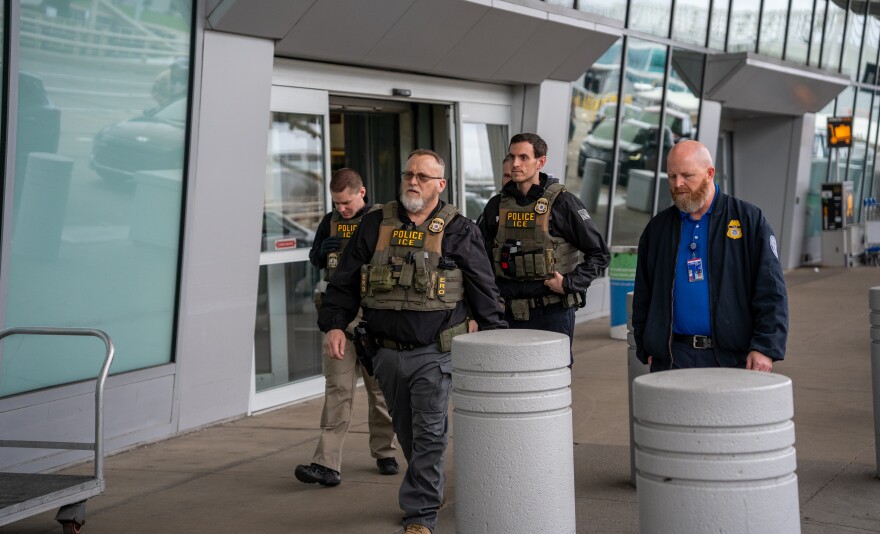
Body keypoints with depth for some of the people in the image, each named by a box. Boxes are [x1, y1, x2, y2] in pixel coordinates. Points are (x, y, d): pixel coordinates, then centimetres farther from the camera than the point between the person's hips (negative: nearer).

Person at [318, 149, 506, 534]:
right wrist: (334, 323, -5)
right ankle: (428, 493, 32)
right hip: (388, 353, 4)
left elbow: (483, 290, 1)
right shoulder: (375, 226, 7)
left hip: (435, 354, -4)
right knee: (406, 434, 14)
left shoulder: (458, 231, 0)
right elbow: (345, 281, 9)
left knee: (429, 434, -7)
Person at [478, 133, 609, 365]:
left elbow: (599, 254, -1)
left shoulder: (562, 202, -5)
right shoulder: (497, 206, 9)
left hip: (552, 313, -4)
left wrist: (569, 284, -11)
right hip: (510, 314, 4)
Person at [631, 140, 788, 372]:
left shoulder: (749, 219, 3)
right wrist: (646, 349, 11)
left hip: (735, 359, -2)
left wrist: (765, 348, -11)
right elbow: (642, 297, 19)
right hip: (672, 359, 3)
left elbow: (771, 292, -2)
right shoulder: (657, 228, 13)